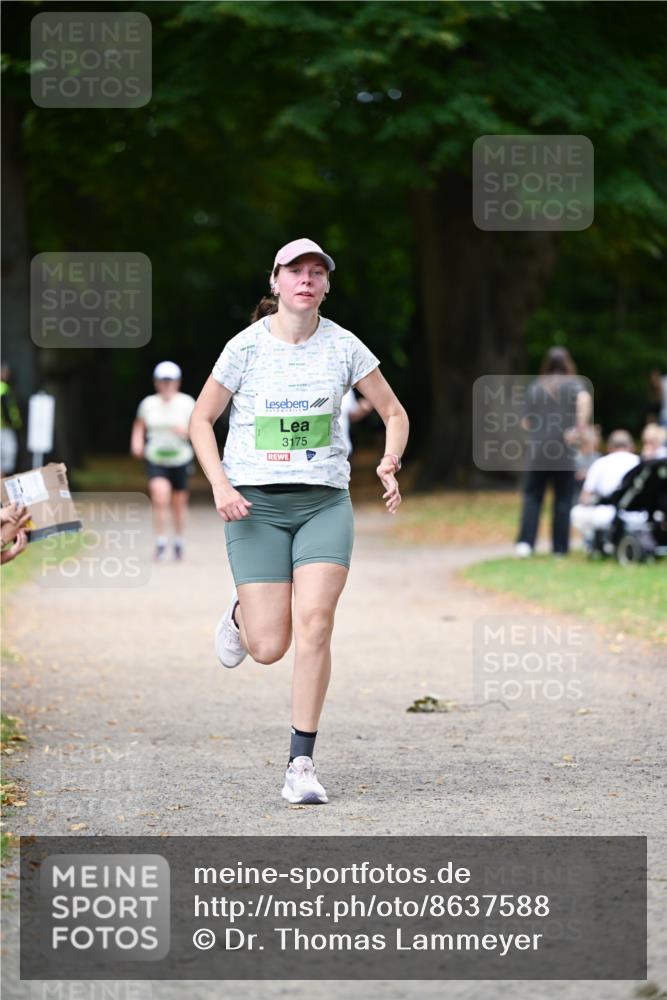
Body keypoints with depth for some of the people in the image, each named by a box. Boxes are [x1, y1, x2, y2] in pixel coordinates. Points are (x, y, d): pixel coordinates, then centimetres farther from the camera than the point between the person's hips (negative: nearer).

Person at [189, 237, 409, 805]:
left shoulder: (343, 346, 1)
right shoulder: (247, 347, -3)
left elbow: (394, 413, 11)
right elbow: (201, 421, 5)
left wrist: (390, 463, -9)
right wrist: (220, 484, -10)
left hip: (325, 501, 1)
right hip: (256, 503, -1)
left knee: (315, 624, -16)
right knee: (269, 647, -5)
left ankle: (302, 763, -6)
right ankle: (240, 613, 34)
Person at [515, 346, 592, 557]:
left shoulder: (534, 387, 7)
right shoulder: (572, 384, 1)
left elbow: (527, 423, 6)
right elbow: (584, 399, -21)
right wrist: (581, 427, -20)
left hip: (537, 451, 1)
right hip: (564, 452, -1)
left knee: (532, 496, 6)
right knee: (563, 498, 8)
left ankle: (525, 541, -9)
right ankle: (560, 546, 8)